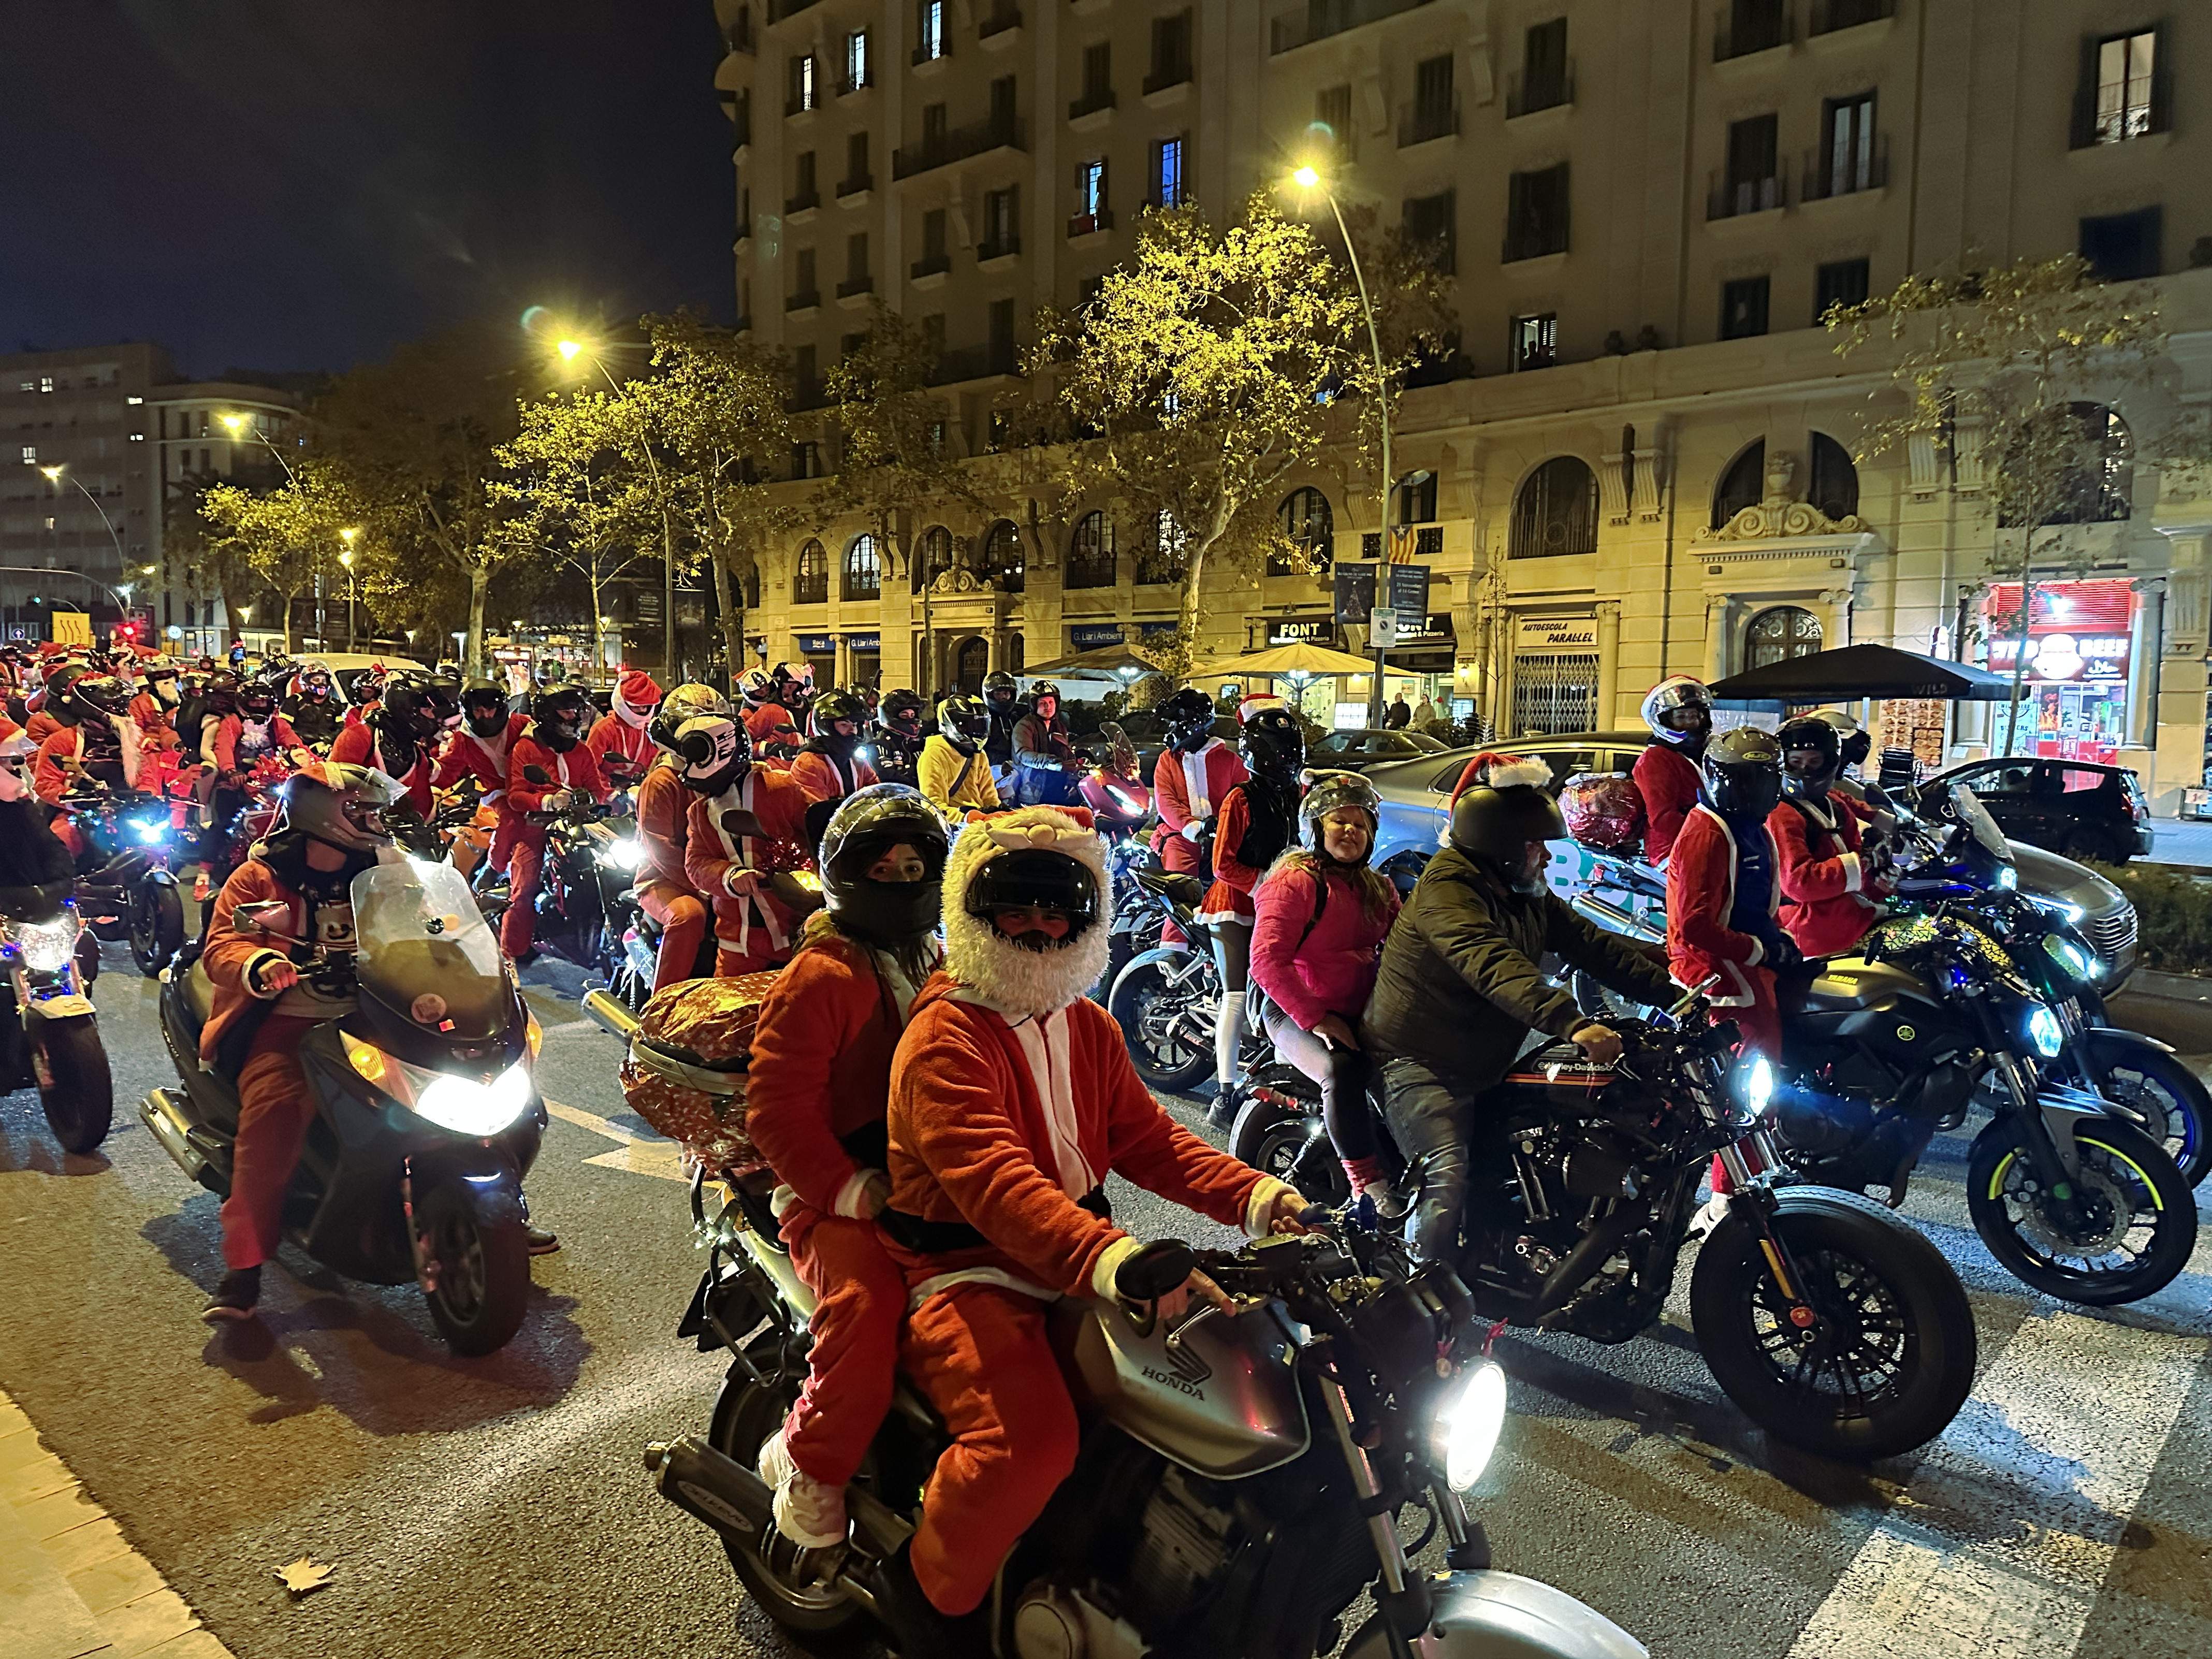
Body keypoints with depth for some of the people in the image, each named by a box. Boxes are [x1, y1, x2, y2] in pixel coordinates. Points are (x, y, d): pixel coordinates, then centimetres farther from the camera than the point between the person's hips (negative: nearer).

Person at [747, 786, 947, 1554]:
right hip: (837, 1195, -6)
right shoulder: (818, 979, -5)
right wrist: (852, 1189, -20)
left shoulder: (944, 973, 18)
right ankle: (809, 1463, -5)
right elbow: (778, 1109, -12)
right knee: (869, 1303, -33)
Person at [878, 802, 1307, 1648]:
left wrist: (1255, 1195, -10)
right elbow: (992, 1179, -31)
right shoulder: (944, 1038, -16)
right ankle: (929, 1593, -2)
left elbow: (1146, 1137, 8)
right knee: (1030, 1439, -31)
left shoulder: (1089, 1029, 13)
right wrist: (1107, 1260, -47)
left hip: (1080, 1257, 8)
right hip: (965, 1273, -8)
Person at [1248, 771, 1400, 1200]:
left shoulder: (1378, 888, 17)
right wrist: (1315, 1018, -20)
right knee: (1342, 1070, -35)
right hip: (1296, 1016, -6)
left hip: (1362, 1015, 7)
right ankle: (1368, 1187, -27)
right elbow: (1267, 961, -17)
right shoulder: (1294, 881, -8)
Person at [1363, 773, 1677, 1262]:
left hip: (1484, 1065, 10)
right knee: (1450, 1176, -25)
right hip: (1417, 1062, -9)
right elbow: (1494, 965, -36)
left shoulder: (1529, 895, 10)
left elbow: (1592, 945, 8)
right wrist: (1571, 1023, -48)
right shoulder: (1448, 887, -20)